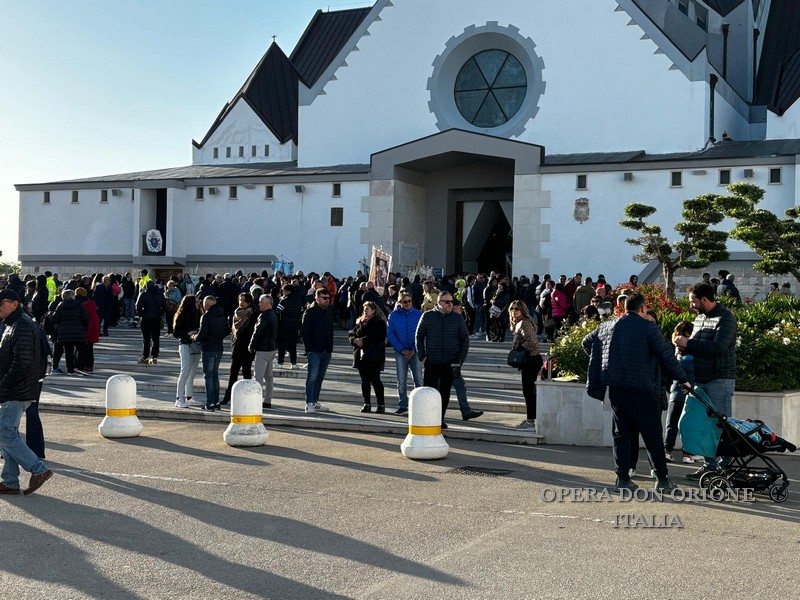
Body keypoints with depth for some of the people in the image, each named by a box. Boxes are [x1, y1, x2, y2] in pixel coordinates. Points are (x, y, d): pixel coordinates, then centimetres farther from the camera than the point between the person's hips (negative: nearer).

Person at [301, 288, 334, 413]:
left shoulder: (328, 313, 16)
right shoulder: (311, 312, -6)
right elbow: (305, 331, -9)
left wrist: (330, 349, 12)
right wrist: (309, 348, -14)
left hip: (326, 351, 7)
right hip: (315, 351, -7)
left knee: (320, 377, 10)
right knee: (312, 377, -7)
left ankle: (315, 402, 15)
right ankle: (309, 403, -5)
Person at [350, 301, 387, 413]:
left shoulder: (379, 323, -2)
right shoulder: (360, 322, 18)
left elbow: (378, 337, -15)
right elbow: (352, 334, 14)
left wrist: (363, 341, -19)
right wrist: (355, 340, -9)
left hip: (374, 356, -6)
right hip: (361, 355, 6)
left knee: (375, 379, -8)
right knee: (364, 380, 8)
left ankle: (381, 405, -4)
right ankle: (367, 404, 13)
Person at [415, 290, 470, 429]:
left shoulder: (458, 318, 3)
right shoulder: (427, 316, 1)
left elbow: (465, 339, 8)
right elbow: (419, 337, 7)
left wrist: (460, 359, 1)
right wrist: (422, 357, 0)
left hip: (450, 363, 1)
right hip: (431, 362, -1)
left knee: (445, 392, 7)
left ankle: (440, 419, 17)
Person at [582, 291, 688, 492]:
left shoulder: (607, 326, 10)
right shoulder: (649, 328, -6)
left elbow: (587, 342, 23)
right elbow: (667, 356, -7)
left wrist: (603, 362, 32)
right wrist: (682, 378, 5)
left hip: (615, 390, 5)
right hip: (641, 391, -5)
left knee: (621, 434, 12)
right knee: (652, 436, 3)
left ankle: (623, 478, 9)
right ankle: (662, 479, 7)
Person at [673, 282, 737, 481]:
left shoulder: (725, 318, -11)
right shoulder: (699, 318, 15)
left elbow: (718, 347, -22)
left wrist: (688, 343, -18)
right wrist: (684, 345, -3)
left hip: (720, 380, -8)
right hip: (701, 379, 8)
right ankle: (710, 465, 14)